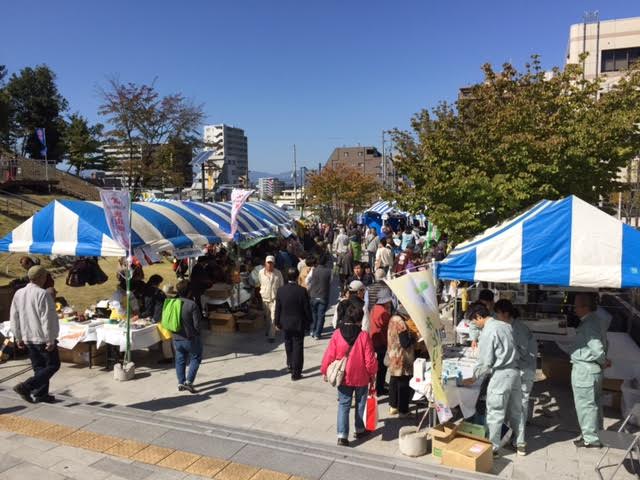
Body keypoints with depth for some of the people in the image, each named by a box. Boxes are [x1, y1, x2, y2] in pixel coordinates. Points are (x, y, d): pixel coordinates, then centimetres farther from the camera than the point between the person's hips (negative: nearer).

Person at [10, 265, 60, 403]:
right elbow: (46, 319, -20)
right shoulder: (42, 294, -18)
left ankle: (41, 393, 18)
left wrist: (18, 338, 19)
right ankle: (25, 387, -5)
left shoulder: (18, 294, 5)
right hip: (42, 338, -8)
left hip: (28, 338, 8)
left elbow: (14, 318, 11)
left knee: (38, 366, 16)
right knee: (53, 365, 3)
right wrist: (50, 340, -15)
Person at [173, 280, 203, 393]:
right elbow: (197, 324, -18)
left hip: (177, 338, 5)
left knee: (180, 360, 18)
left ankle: (181, 383, 23)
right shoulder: (192, 304, -21)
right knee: (195, 358, 14)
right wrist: (196, 332, 3)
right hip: (191, 338, -5)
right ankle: (189, 381, 4)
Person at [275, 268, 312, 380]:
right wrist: (309, 322, 3)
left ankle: (290, 364, 37)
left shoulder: (280, 291, -8)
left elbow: (277, 309, -1)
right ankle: (296, 373, 7)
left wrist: (277, 323, 10)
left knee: (288, 345, 24)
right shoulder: (302, 291, -17)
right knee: (297, 347, 4)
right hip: (299, 324, -3)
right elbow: (307, 308, -10)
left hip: (286, 323, 3)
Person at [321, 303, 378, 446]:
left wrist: (324, 371, 7)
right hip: (361, 377, -1)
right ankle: (360, 430, 35)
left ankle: (342, 435, -1)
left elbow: (329, 355, -7)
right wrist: (372, 373, 5)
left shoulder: (337, 334, -11)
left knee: (343, 405, 9)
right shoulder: (364, 336, -16)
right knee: (360, 404, 20)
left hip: (343, 377, 1)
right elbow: (370, 359, -12)